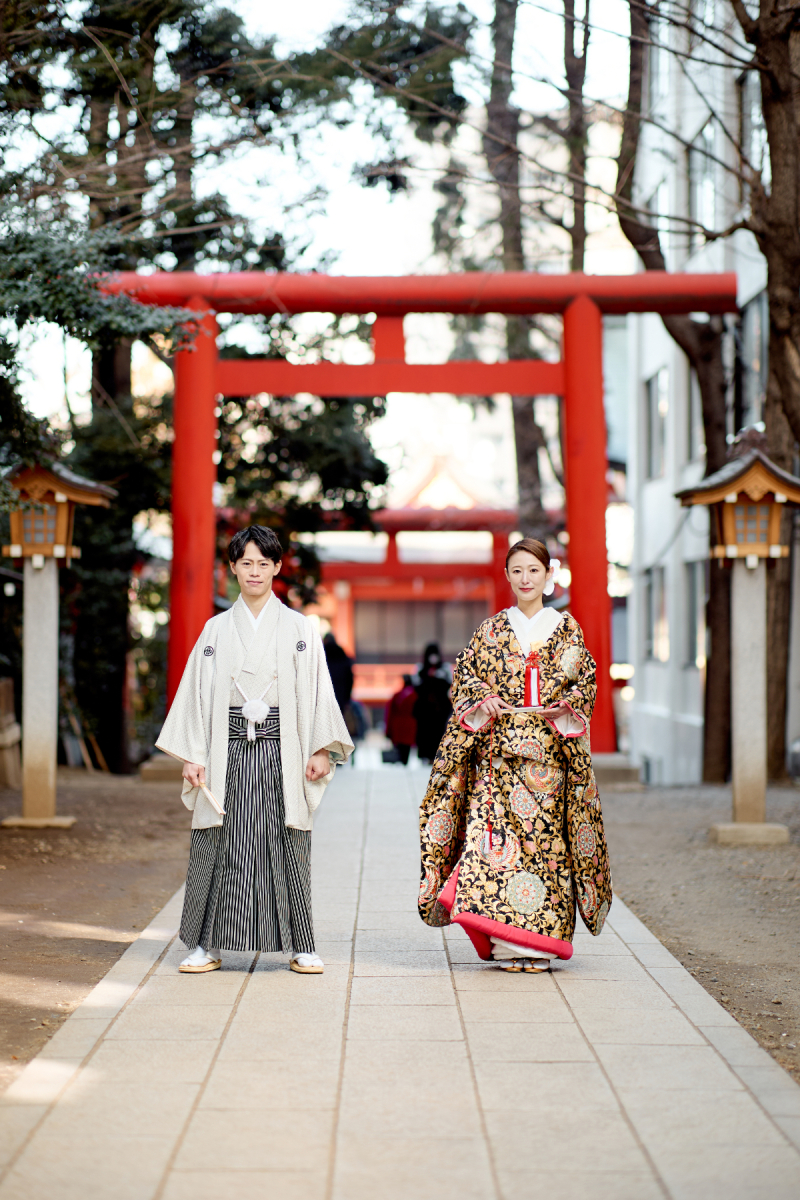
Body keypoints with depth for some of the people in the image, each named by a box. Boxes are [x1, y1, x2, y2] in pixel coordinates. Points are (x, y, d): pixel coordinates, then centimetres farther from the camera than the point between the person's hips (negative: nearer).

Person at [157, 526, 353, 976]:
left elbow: (318, 691, 3)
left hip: (281, 751, -1)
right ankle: (207, 944, 8)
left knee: (288, 847, -1)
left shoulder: (300, 628, 7)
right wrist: (193, 756, 0)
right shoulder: (216, 630, 10)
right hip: (229, 751, 1)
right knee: (219, 845, -1)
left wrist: (321, 750, -6)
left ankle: (302, 947, 6)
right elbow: (198, 692, 8)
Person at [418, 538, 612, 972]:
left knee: (546, 834, -5)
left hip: (550, 752, 0)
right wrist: (483, 699, -10)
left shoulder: (566, 628, 10)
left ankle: (542, 938, 2)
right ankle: (506, 939, -9)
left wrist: (568, 706, -11)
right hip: (499, 752, 0)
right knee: (494, 826, -12)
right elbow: (465, 675, 9)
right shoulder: (491, 630, 11)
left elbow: (587, 680, 7)